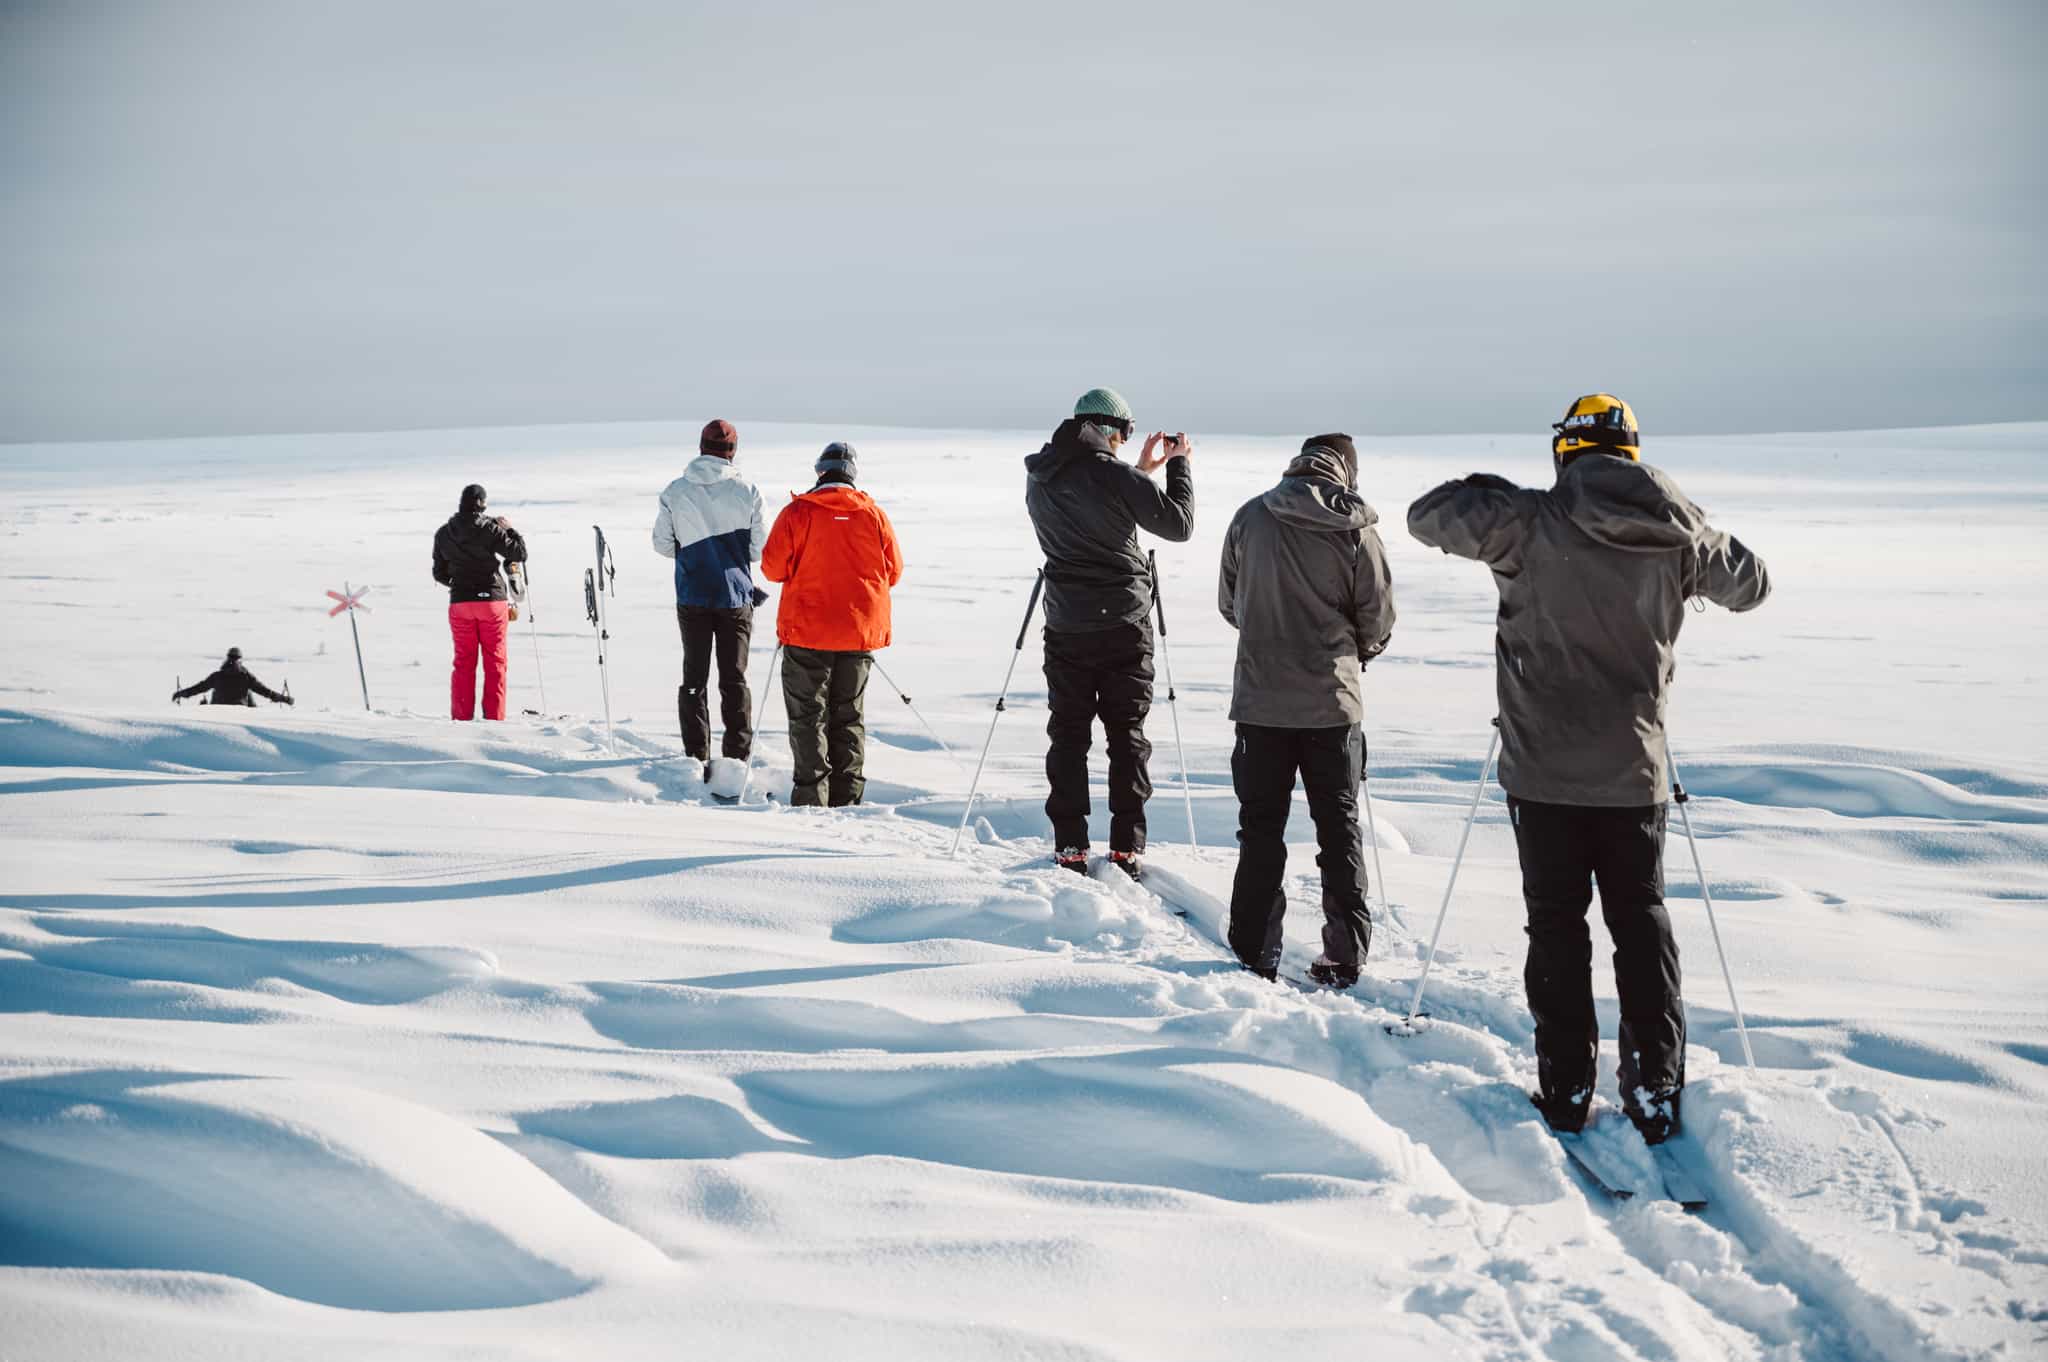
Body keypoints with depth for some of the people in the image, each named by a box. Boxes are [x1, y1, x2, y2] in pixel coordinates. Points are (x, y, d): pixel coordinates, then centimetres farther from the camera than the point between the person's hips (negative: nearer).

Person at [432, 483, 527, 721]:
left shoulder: (443, 534, 4)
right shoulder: (490, 529, -9)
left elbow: (439, 574, 10)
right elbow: (519, 553, -7)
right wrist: (509, 529, 8)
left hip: (459, 602, 3)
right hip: (492, 600, -3)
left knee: (463, 662, 10)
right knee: (494, 662, 4)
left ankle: (461, 717, 7)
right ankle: (494, 717, 2)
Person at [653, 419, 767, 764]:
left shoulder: (674, 492, -4)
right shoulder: (747, 491, -9)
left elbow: (663, 545, -1)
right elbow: (759, 549, -6)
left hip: (692, 597, 1)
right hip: (735, 596, -1)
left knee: (694, 677, 10)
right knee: (734, 679, 7)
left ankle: (696, 758, 9)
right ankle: (737, 758, 7)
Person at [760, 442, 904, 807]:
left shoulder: (797, 512, -9)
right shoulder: (873, 515, -1)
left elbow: (773, 567, -7)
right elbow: (893, 571, 5)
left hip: (807, 630, -3)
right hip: (861, 633, 3)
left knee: (807, 715, 5)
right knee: (849, 715, 13)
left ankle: (811, 797, 0)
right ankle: (847, 797, 13)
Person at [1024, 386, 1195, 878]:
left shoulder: (1040, 478, 4)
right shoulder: (1114, 476, -14)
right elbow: (1179, 524, -7)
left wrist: (1142, 471, 20)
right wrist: (1178, 465, 5)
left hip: (1066, 626, 4)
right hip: (1124, 622, -3)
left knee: (1068, 734, 9)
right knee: (1126, 735, 6)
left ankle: (1070, 847, 5)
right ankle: (1126, 847, 4)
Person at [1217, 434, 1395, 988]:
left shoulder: (1250, 517, -3)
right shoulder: (1357, 531, -8)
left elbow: (1229, 603, 8)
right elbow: (1378, 623, 0)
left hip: (1260, 699, 1)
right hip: (1333, 703, -1)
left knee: (1260, 828, 10)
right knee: (1339, 828, 11)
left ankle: (1254, 954, 11)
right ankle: (1344, 955, 12)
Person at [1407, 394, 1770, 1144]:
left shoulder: (1532, 523, -13)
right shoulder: (1676, 534, -2)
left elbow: (1427, 515, -4)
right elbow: (1750, 584, 16)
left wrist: (1490, 491, 13)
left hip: (1546, 770, -2)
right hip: (1634, 770, 2)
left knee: (1557, 924, 8)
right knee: (1642, 920, 14)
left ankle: (1566, 1091, 10)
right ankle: (1655, 1090, 14)